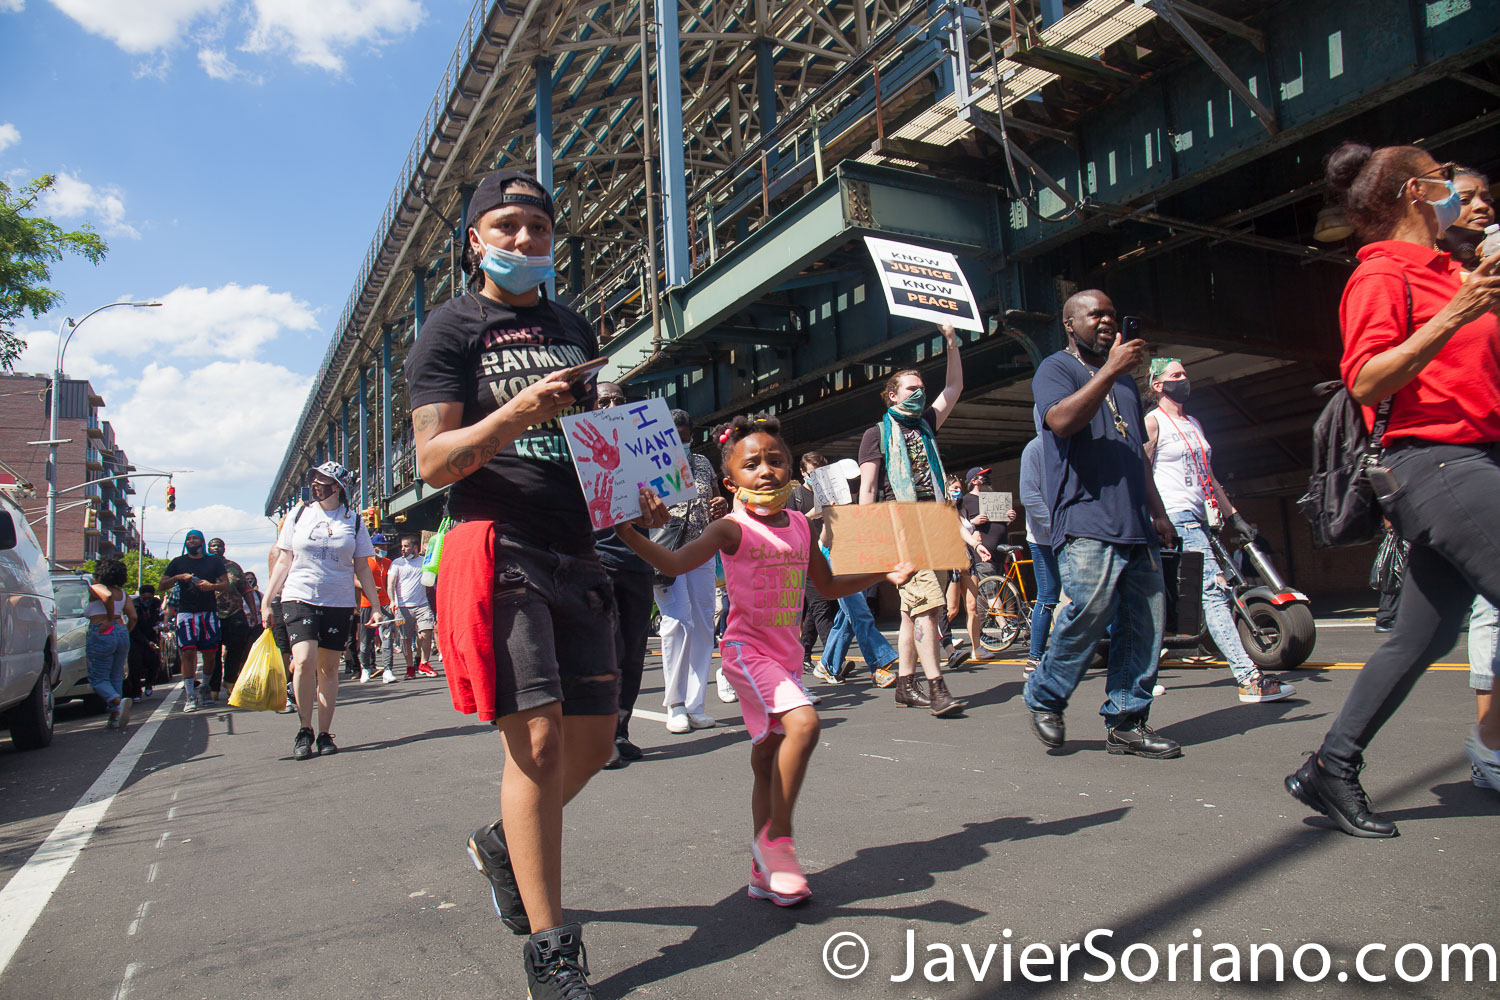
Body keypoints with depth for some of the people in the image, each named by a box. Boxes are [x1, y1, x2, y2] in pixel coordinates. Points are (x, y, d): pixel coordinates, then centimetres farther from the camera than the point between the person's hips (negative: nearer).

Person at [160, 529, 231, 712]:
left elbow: (226, 584, 6)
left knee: (210, 654, 1)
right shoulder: (178, 562, 14)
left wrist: (211, 586, -14)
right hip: (186, 613, 0)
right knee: (188, 652, -12)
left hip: (209, 612, 1)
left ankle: (204, 688, 21)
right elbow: (162, 584, 12)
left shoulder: (214, 561, 11)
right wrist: (178, 578, -7)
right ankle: (191, 696, -9)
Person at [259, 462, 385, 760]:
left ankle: (325, 733, 15)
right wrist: (267, 601, 5)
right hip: (299, 598, 0)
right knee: (304, 661, -17)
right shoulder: (299, 515, 7)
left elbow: (362, 568, 9)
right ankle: (304, 729, 0)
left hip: (339, 602, 1)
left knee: (328, 668, 4)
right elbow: (284, 562, 10)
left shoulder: (353, 520, 6)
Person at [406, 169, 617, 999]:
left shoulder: (574, 328, 20)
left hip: (575, 552, 6)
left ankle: (500, 845, 35)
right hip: (499, 548, -6)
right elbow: (433, 463, -8)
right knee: (537, 738, -11)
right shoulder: (450, 330, 1)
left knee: (594, 738, 9)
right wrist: (518, 413, -23)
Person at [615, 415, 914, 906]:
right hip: (747, 649, -6)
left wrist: (882, 575, 11)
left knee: (767, 760, 12)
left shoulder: (801, 526, 9)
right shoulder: (734, 529, -9)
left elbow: (830, 585, 20)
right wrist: (628, 532, -37)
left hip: (787, 655, 6)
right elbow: (674, 563, -22)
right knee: (803, 722, -28)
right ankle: (776, 836, -10)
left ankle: (763, 872, 23)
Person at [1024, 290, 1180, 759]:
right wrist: (1109, 371, -15)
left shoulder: (1125, 380, 28)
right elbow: (1061, 420, -16)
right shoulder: (1056, 368, 5)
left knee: (1145, 622, 1)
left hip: (1136, 524, 8)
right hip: (1086, 520, -8)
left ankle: (1126, 722, 9)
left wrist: (1157, 510, 22)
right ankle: (1045, 697, 2)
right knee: (1091, 608, -19)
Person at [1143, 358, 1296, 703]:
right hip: (1176, 517, -9)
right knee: (1214, 590, -16)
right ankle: (1249, 678, -21)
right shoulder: (1152, 422, -2)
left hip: (1198, 518, 9)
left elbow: (1208, 475, 25)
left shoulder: (1193, 423, 24)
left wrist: (1233, 516, 19)